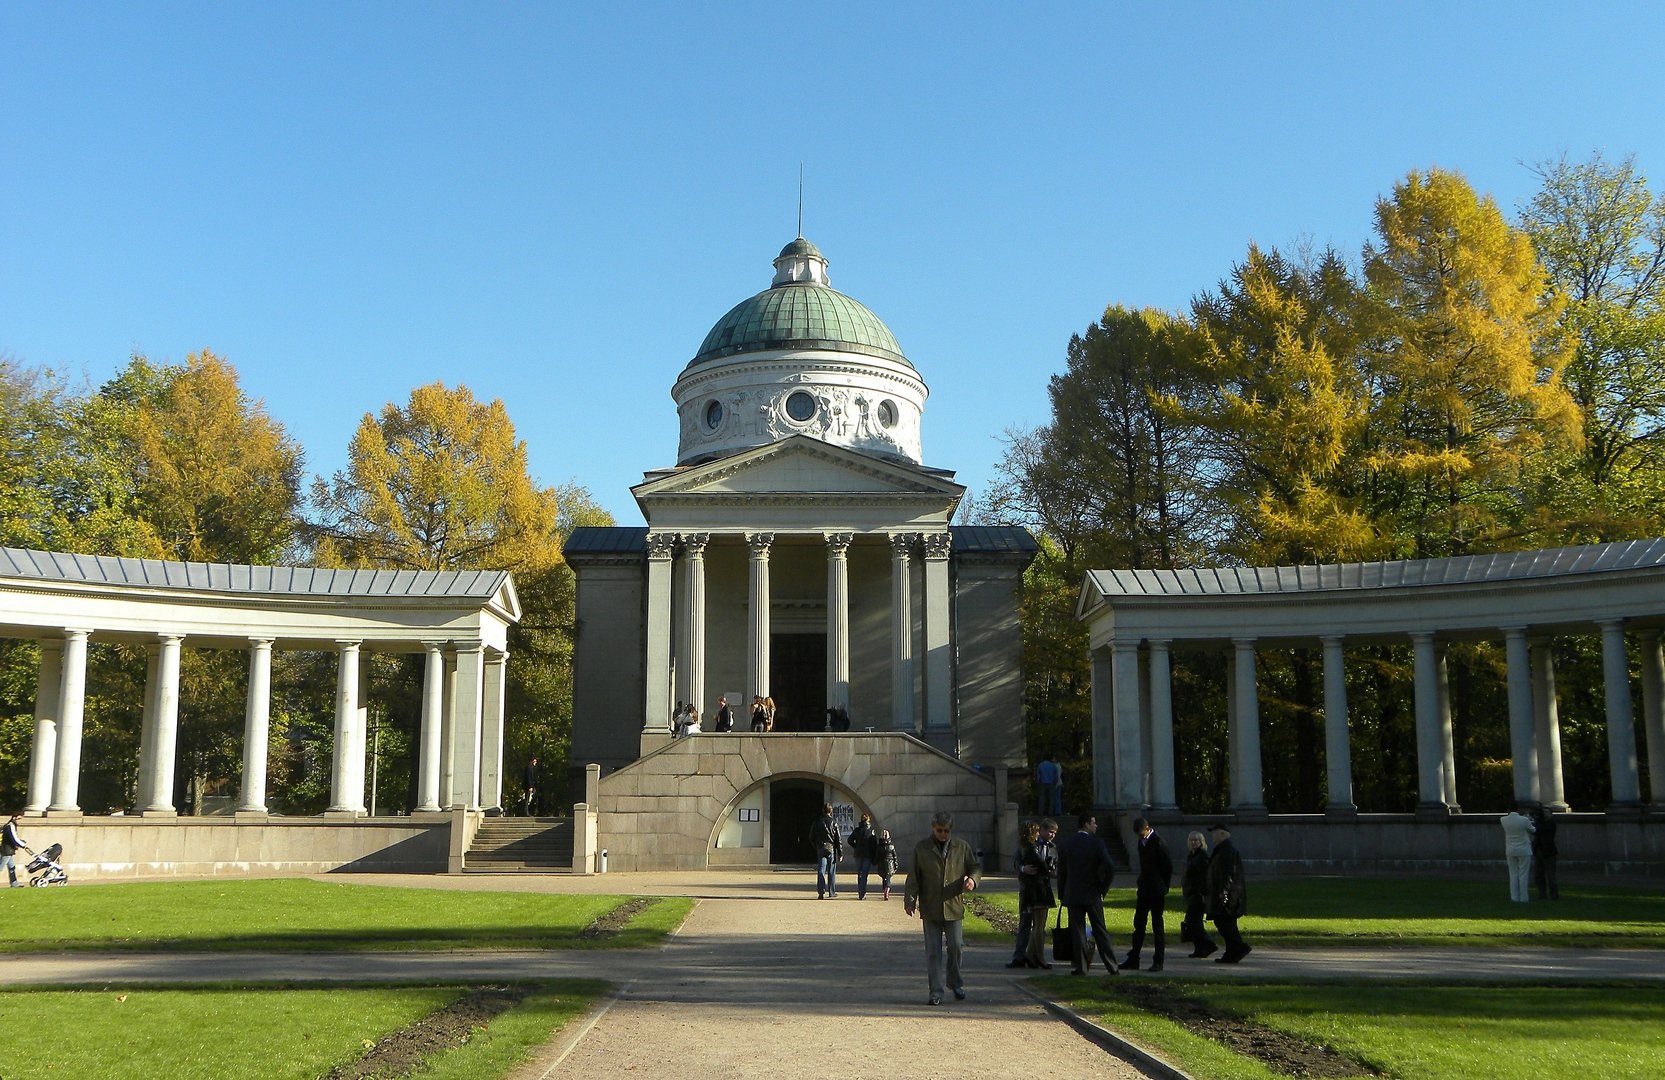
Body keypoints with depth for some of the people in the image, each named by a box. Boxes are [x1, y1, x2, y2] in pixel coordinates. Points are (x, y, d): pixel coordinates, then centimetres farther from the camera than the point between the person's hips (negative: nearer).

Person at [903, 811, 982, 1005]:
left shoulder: (962, 847, 6)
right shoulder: (921, 848, 3)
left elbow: (976, 867, 12)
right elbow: (913, 876, 4)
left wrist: (972, 879, -11)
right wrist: (910, 899, -5)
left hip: (953, 906, 1)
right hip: (930, 908, -1)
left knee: (955, 946, 0)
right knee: (933, 951, 1)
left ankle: (956, 983, 23)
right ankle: (936, 991, 7)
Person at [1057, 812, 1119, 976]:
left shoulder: (1065, 845, 1)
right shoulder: (1096, 844, -7)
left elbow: (1061, 872, 4)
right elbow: (1110, 868, -15)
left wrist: (1062, 896, 13)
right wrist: (1103, 889, -1)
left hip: (1072, 895, 1)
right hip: (1093, 895, -1)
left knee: (1078, 932, 5)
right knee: (1100, 932, 6)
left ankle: (1081, 967, 3)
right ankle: (1112, 968, 7)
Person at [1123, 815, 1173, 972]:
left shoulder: (1158, 843, -13)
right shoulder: (1142, 843, 11)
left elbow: (1168, 866, -11)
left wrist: (1164, 888, -8)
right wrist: (1140, 885, 13)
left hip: (1157, 892, -8)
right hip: (1144, 890, 8)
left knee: (1157, 925, -1)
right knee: (1138, 924, 8)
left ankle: (1158, 962, 4)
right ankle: (1133, 959, 12)